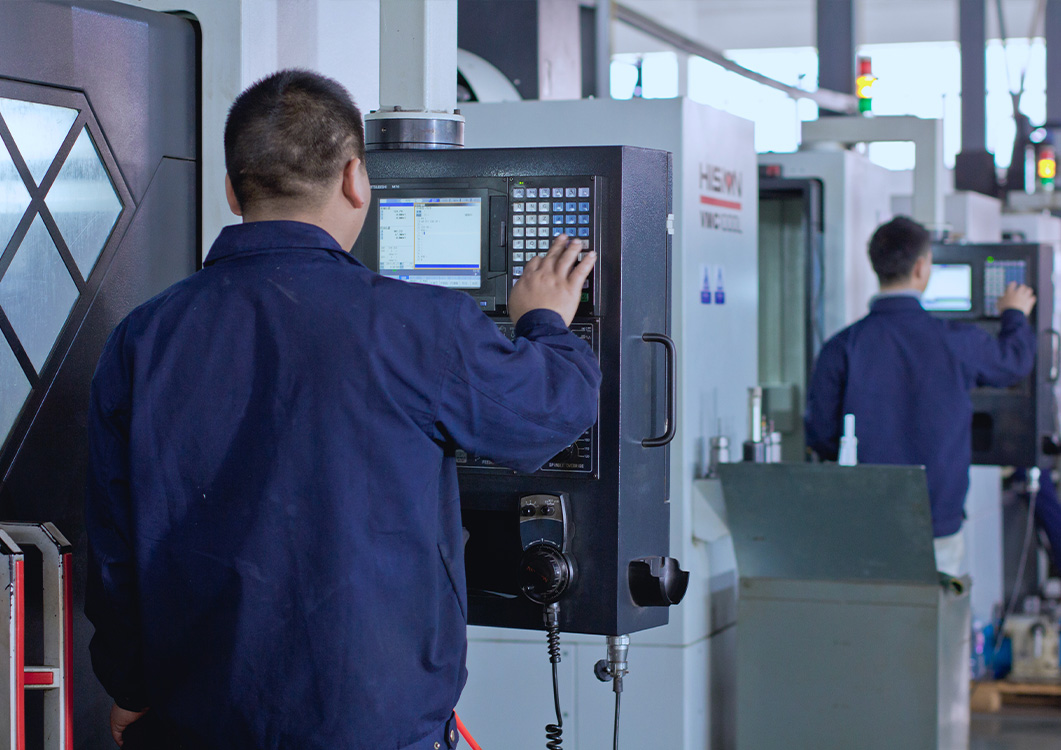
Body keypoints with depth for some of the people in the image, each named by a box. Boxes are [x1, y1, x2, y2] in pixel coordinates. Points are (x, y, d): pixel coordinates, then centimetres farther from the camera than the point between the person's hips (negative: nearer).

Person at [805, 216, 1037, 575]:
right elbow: (1015, 360, 16)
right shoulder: (958, 341, -6)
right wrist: (1015, 314, 38)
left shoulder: (841, 348, -7)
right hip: (939, 526, 0)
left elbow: (821, 438, -3)